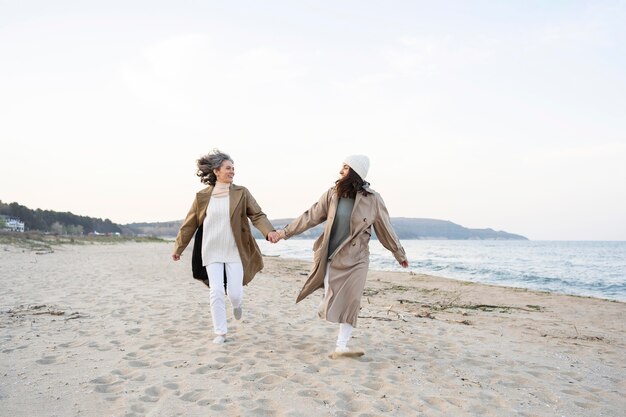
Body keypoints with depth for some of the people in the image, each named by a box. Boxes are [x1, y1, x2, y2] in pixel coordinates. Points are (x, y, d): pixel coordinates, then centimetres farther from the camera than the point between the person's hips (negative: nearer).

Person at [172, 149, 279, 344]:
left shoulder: (241, 193, -2)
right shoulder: (203, 196, 0)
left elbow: (257, 215, -8)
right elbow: (190, 224, 8)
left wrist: (269, 231, -27)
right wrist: (178, 248, 14)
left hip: (235, 251, 0)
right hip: (212, 252, 1)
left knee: (234, 293, 0)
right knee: (216, 292, -3)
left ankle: (237, 304, 38)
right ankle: (220, 332, 14)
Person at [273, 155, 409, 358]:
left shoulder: (372, 199, -7)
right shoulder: (332, 194, -3)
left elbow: (385, 229, 3)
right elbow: (310, 216, 3)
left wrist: (400, 254, 12)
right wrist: (285, 232, 2)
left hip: (356, 259, -1)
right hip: (332, 258, 1)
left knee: (350, 302, -3)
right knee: (332, 301, 3)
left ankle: (341, 347, 8)